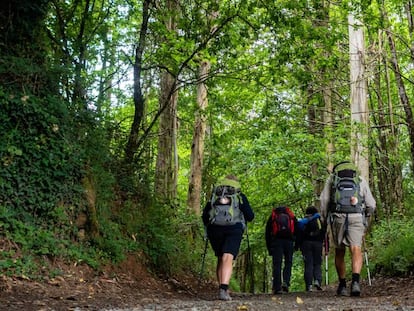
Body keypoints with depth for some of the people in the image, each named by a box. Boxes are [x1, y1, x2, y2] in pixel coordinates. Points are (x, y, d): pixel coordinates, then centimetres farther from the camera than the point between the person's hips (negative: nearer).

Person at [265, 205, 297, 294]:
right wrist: (296, 245, 17)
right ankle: (286, 282, -9)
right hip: (289, 241, 0)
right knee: (288, 263, 11)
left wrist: (269, 248, 16)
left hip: (276, 241, 0)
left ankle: (277, 288, -5)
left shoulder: (272, 217, 19)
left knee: (277, 264, 0)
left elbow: (267, 234, 14)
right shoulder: (292, 216, 21)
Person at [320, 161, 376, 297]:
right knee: (356, 249, -10)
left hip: (337, 216, 0)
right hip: (356, 218, 0)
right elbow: (371, 205, 21)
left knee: (339, 252, 13)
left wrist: (324, 219, 17)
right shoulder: (361, 179, 23)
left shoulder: (332, 178, 20)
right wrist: (366, 214, 40)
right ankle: (355, 281, -32)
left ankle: (342, 285, 17)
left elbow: (323, 200, 9)